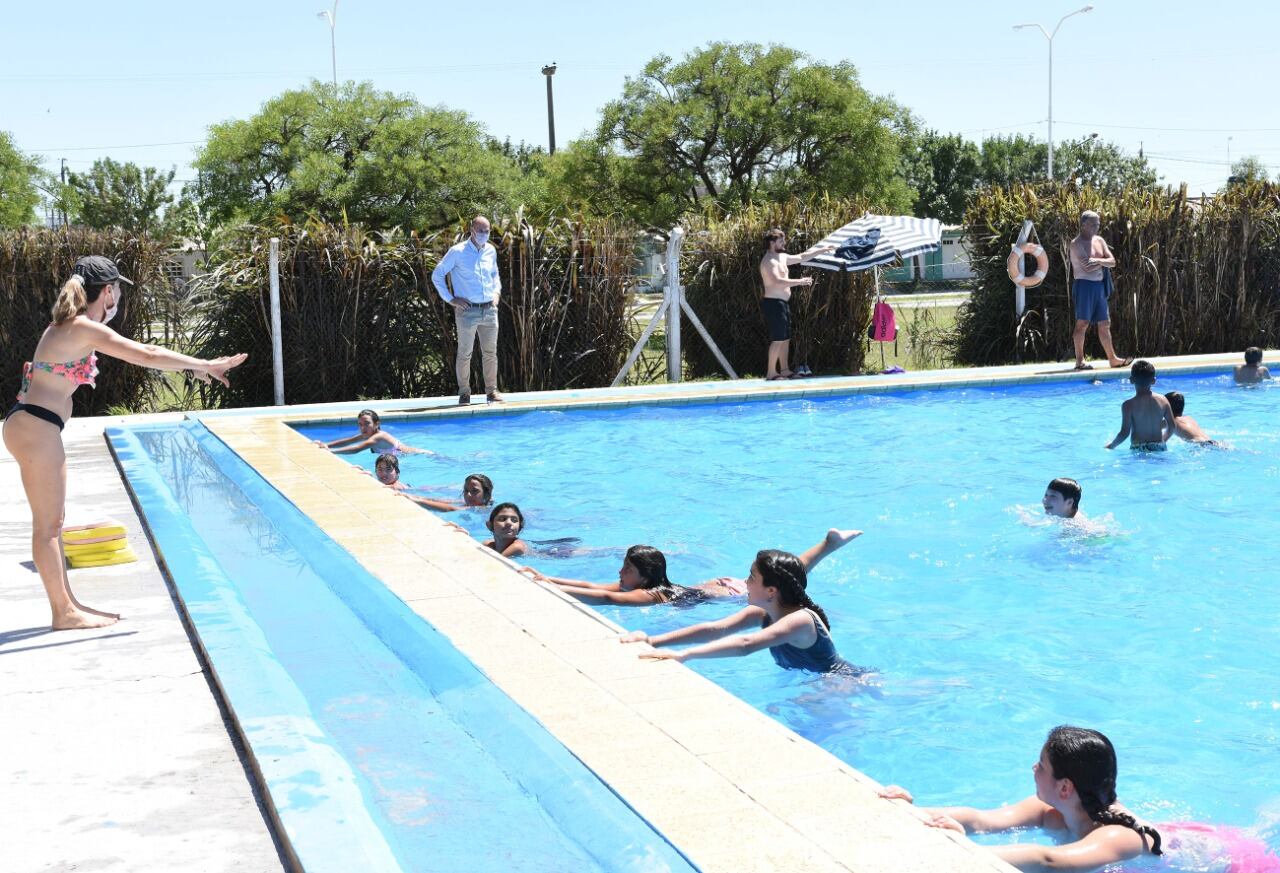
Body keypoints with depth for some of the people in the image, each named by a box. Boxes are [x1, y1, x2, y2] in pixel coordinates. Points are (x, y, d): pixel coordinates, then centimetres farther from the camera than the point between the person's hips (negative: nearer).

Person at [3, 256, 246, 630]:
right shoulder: (86, 329, -15)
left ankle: (67, 604, 22)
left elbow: (138, 352, 23)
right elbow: (147, 355, -16)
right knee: (48, 524, -3)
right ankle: (64, 613, 5)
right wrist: (203, 365, -9)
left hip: (33, 427, 10)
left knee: (53, 521, 14)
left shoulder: (70, 326, 16)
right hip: (35, 429, -10)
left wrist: (191, 365, 22)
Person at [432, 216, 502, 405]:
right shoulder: (457, 252, -7)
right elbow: (437, 275, -2)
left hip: (489, 309, 4)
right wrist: (450, 299, -6)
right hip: (467, 310, -4)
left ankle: (492, 390, 15)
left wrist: (497, 291, 10)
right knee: (465, 353, 1)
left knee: (490, 352, 7)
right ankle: (464, 392, 9)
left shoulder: (491, 251, 9)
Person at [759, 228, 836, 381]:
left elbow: (801, 257, 26)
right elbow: (778, 281, -29)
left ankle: (784, 370, 19)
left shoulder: (782, 257, 16)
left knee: (785, 338, 13)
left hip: (782, 303, 10)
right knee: (778, 339, -10)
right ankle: (771, 373, -8)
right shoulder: (769, 261, -16)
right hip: (774, 303, -10)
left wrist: (823, 250, 26)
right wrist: (800, 281, -28)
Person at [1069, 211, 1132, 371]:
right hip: (1084, 285, -7)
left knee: (1105, 323, 10)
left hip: (1099, 286, 7)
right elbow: (1087, 267, -20)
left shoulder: (1099, 240, 13)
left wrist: (1098, 260, -15)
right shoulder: (1077, 244, -9)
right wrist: (1102, 260, -4)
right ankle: (1079, 360, 0)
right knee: (1082, 323, -5)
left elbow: (1112, 262, 5)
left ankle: (1112, 358, 15)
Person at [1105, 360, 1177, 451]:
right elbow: (1173, 426, 11)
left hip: (1138, 449, -3)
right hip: (1160, 448, 3)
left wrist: (1111, 445, 7)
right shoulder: (1163, 400, 6)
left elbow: (1125, 432, -8)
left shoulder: (1129, 405, -5)